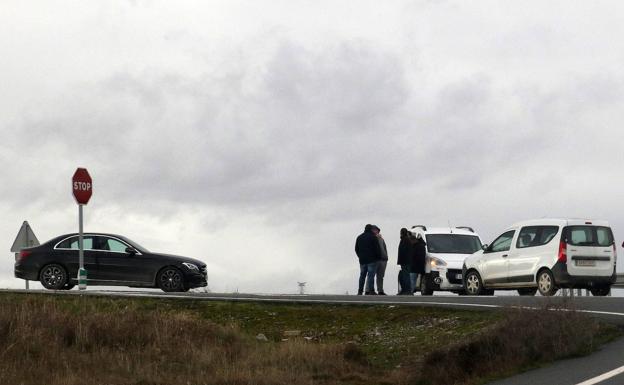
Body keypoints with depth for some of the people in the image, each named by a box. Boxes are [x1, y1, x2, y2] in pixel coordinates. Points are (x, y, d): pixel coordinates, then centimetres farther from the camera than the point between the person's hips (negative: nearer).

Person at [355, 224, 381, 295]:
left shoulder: (359, 237, 14)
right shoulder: (373, 237, -6)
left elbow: (356, 249, 17)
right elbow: (377, 249, -9)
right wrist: (378, 257, 2)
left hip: (362, 260, 6)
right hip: (371, 260, -6)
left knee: (362, 275, 12)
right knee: (371, 275, -8)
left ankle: (360, 291, 10)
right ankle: (369, 291, -14)